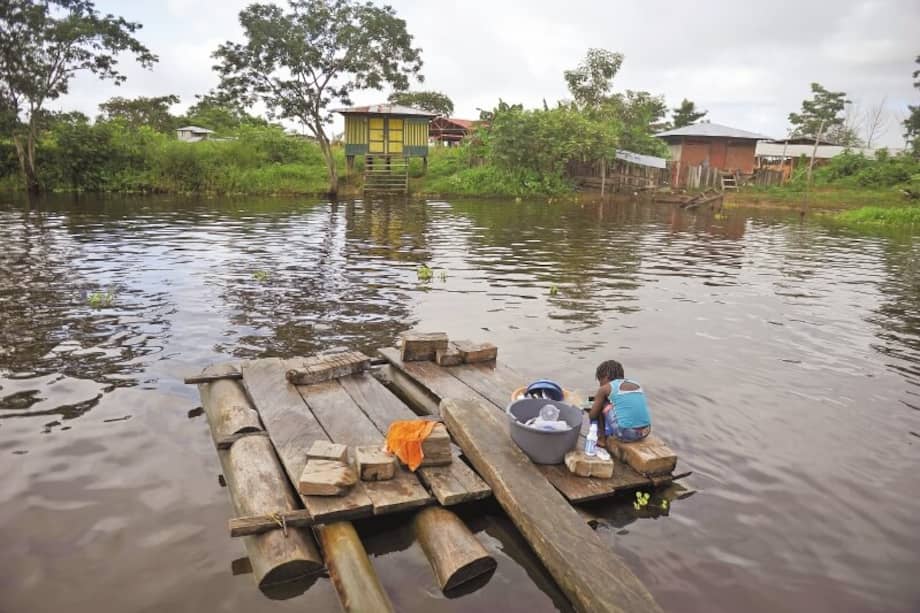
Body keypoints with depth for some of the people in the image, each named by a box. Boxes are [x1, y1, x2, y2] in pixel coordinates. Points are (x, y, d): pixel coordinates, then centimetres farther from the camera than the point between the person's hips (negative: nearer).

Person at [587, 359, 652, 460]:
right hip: (645, 432, 6)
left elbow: (592, 416, 9)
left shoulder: (605, 388, 3)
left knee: (602, 404, 14)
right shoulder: (636, 385, 18)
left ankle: (601, 443, 15)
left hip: (626, 434, -6)